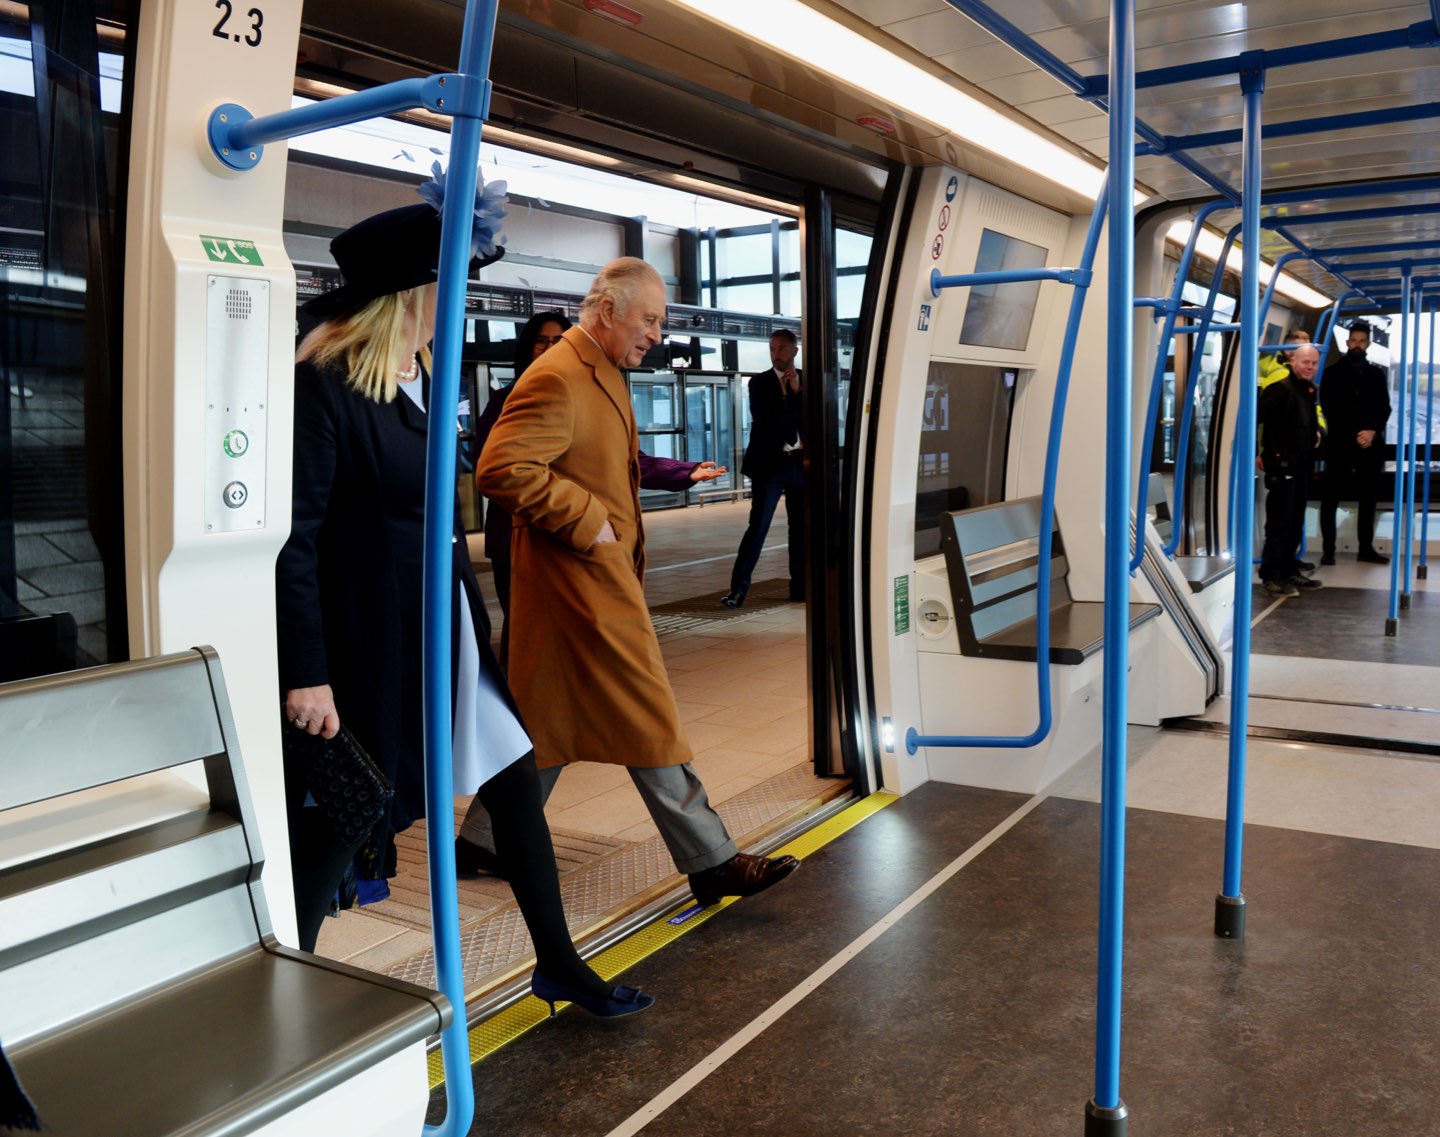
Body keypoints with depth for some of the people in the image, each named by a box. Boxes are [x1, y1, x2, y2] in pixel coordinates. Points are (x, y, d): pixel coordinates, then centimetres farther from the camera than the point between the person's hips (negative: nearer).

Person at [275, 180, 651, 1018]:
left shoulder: (427, 377, 10)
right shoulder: (325, 384, -16)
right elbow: (297, 536, -19)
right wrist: (307, 674, -20)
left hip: (448, 628, 9)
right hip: (370, 640, -8)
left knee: (516, 784, 13)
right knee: (340, 821, 6)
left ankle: (559, 965, 29)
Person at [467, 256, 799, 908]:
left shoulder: (604, 375, 18)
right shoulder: (557, 379, -17)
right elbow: (501, 469, -25)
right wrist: (586, 521, -20)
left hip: (600, 572, 11)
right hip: (584, 583, -11)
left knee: (551, 718, 16)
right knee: (647, 720, -4)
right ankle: (709, 861, 5)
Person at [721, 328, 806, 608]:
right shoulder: (759, 382, 2)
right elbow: (766, 420, -12)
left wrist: (797, 392, -10)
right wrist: (797, 408, -4)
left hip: (800, 463, 4)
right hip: (770, 463, -4)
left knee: (801, 527, 7)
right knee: (758, 527, -8)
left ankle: (800, 586, 15)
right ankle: (738, 588, -6)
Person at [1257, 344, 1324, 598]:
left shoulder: (1309, 391, 14)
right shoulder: (1281, 388, -15)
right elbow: (1254, 417, -21)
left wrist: (1316, 431, 12)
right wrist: (1257, 453, -17)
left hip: (1301, 467, 9)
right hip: (1281, 467, -9)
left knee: (1295, 524, 15)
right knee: (1279, 525, -5)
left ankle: (1289, 571, 25)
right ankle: (1271, 577, 1)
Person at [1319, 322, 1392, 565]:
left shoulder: (1377, 374, 15)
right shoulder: (1332, 373, 7)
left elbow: (1385, 408, 8)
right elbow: (1328, 409, -1)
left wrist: (1372, 431, -11)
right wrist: (1354, 435, -9)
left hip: (1371, 444, 3)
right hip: (1340, 443, -3)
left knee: (1368, 498, 6)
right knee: (1331, 498, -5)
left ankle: (1366, 548, 12)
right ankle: (1328, 550, -3)